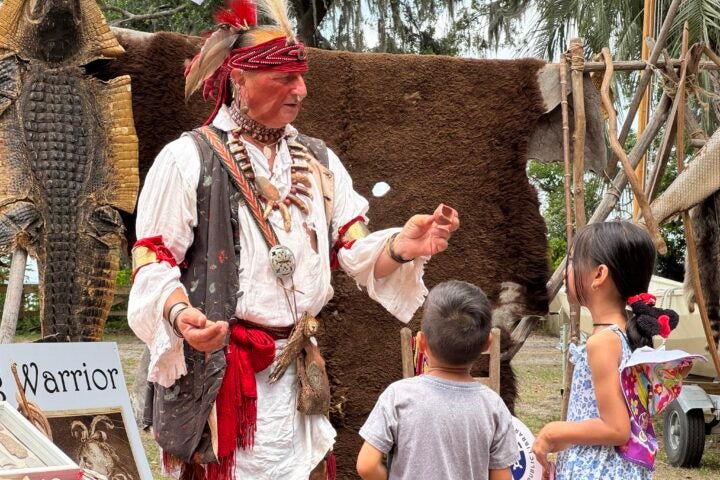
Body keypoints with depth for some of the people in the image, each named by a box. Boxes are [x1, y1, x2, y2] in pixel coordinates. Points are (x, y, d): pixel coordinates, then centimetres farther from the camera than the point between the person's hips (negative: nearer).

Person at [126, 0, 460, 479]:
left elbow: (355, 252, 7)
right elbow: (153, 260, -7)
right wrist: (179, 312, -27)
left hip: (298, 375, 5)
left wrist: (399, 248, -14)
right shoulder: (188, 159, -6)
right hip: (218, 373, -5)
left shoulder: (318, 161, 11)